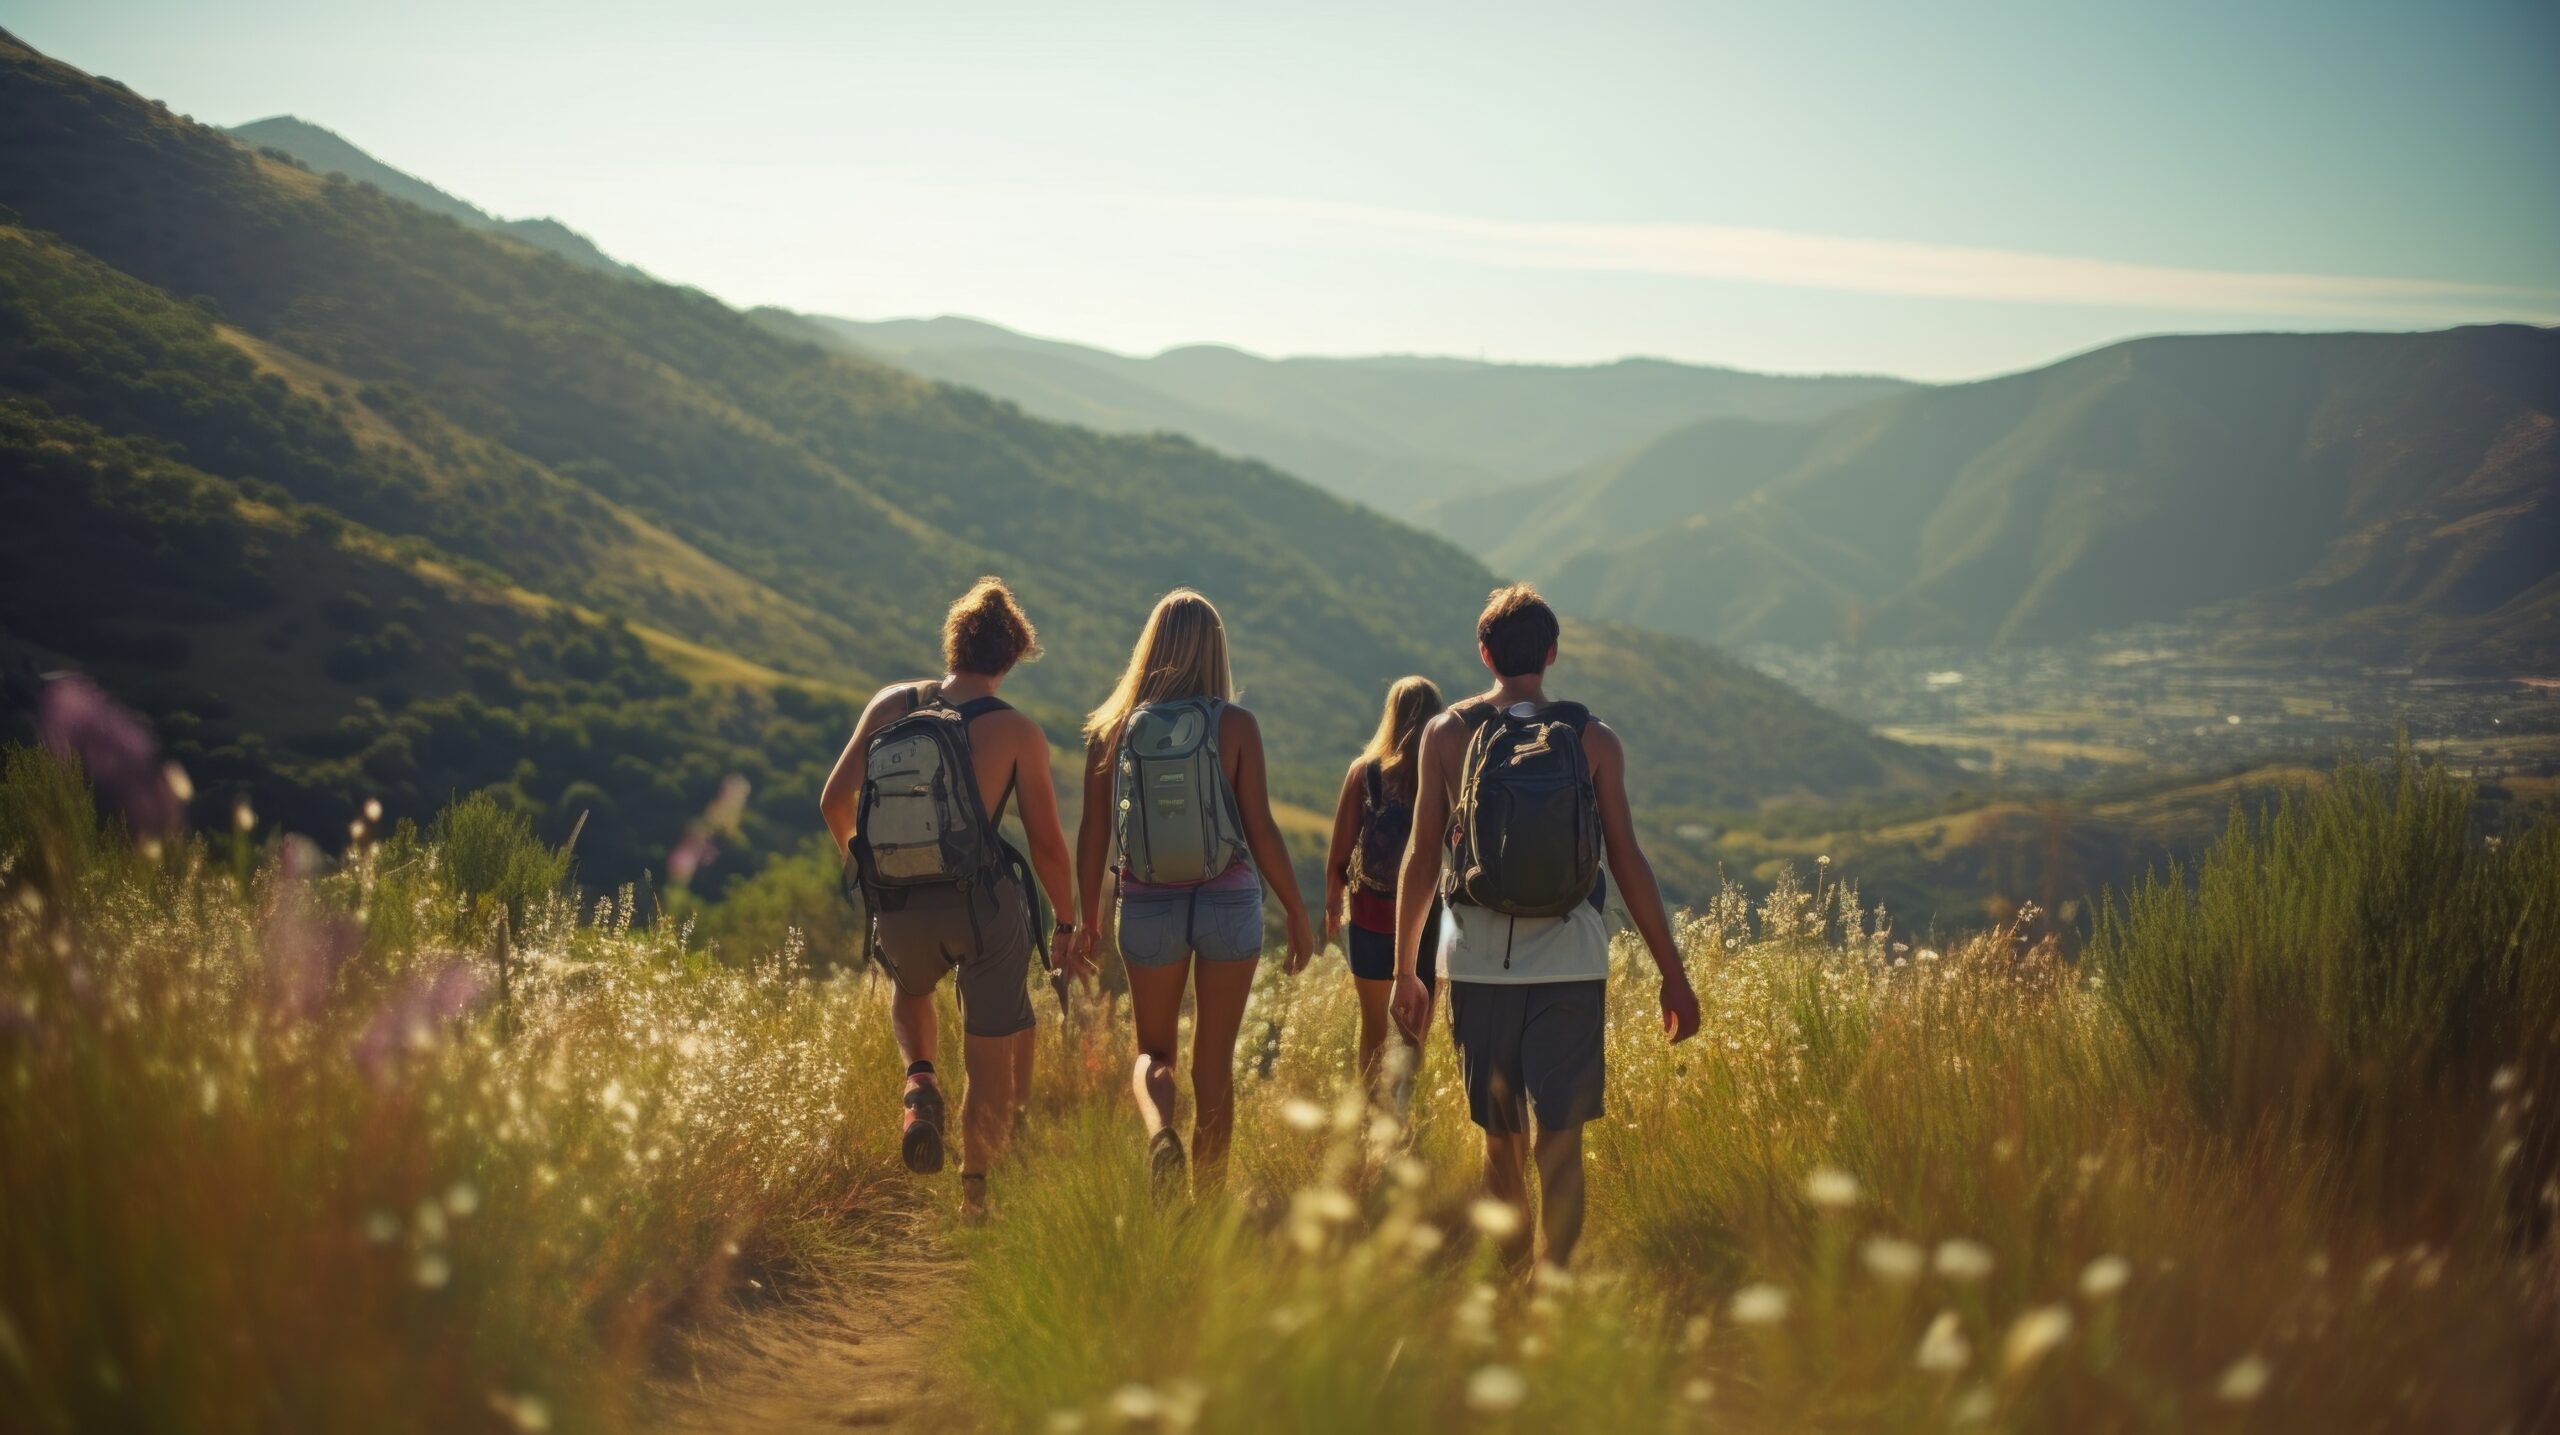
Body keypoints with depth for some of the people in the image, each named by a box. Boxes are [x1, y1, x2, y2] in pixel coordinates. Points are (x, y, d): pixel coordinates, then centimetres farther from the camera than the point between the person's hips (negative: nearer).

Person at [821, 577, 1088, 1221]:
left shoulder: (889, 704, 2)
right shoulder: (1019, 732, -4)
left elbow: (833, 800, 7)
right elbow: (1048, 843, -2)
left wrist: (857, 859, 27)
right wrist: (1068, 926, 12)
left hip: (899, 906, 3)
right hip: (986, 902, -3)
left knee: (910, 992, 35)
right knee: (993, 1056, 13)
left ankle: (920, 1083, 8)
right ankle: (974, 1189, 16)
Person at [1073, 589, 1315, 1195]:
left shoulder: (1111, 729, -3)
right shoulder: (1236, 725, -8)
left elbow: (1093, 835, 0)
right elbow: (1261, 831, -9)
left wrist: (1087, 920, 12)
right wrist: (1297, 913, 2)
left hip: (1149, 907, 1)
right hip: (1229, 902, -1)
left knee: (1152, 1050, 18)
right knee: (1215, 1058, 12)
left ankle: (1159, 1131, -13)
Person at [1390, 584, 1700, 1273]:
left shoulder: (1447, 734, 2)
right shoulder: (1594, 740, 1)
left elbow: (1421, 859, 2)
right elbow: (1628, 865, 0)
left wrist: (1404, 970, 10)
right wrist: (1673, 975, 5)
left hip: (1479, 960, 1)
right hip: (1570, 960, -1)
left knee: (1501, 1139, 14)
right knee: (1559, 1143, -1)